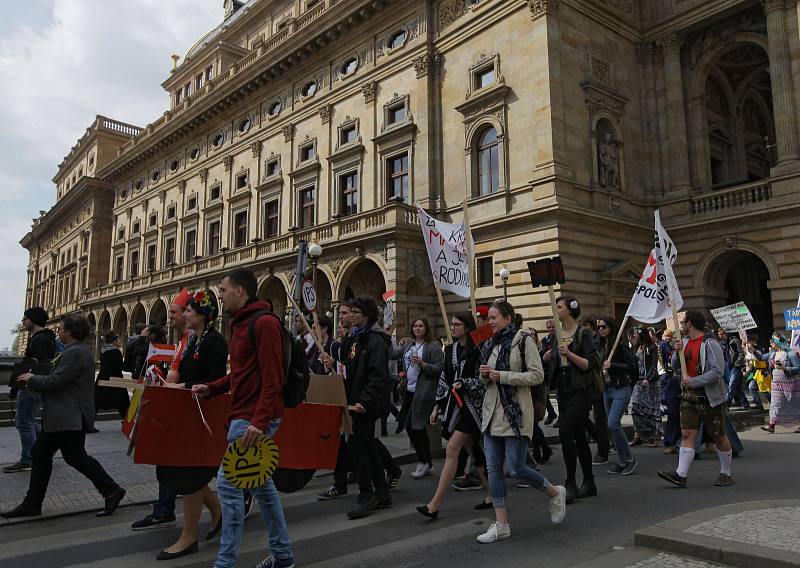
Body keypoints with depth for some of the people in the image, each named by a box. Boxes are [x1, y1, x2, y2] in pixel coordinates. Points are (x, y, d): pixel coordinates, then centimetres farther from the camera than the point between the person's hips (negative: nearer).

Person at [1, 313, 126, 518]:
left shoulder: (75, 352, -19)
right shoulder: (76, 350, 16)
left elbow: (56, 381, -23)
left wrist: (31, 379, -6)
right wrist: (34, 382, 11)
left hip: (69, 418, -11)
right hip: (62, 417, 11)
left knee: (76, 457, -6)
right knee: (40, 454, 14)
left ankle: (111, 491, 4)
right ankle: (32, 504, 22)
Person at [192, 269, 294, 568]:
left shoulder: (264, 322, -15)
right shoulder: (241, 323, 16)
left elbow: (272, 378, -21)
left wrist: (259, 421, -27)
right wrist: (211, 388, 10)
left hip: (254, 419, -10)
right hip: (245, 415, 10)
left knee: (228, 483, -5)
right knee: (261, 482, 15)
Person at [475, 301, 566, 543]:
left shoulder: (523, 340, -7)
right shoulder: (490, 345, 14)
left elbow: (537, 375, -13)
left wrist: (503, 376, -17)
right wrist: (484, 376, -1)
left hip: (516, 412, -7)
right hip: (492, 412, 7)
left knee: (516, 468, -5)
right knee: (493, 468, 4)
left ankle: (555, 492, 23)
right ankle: (501, 524, 13)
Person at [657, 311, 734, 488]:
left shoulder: (710, 344, -13)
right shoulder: (685, 342, 11)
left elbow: (718, 372, -20)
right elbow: (676, 369, 14)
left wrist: (693, 381, -21)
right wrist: (676, 353, -4)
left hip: (710, 397, -6)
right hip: (689, 396, 6)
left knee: (719, 437, 8)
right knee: (687, 434, -2)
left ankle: (726, 474, 24)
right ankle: (681, 475, -8)